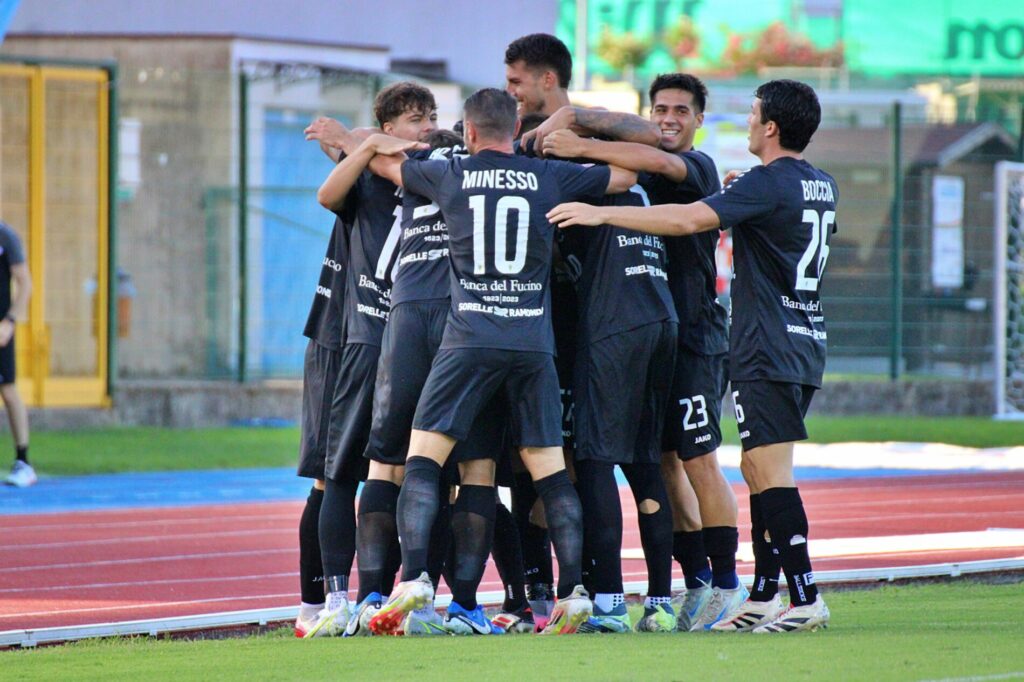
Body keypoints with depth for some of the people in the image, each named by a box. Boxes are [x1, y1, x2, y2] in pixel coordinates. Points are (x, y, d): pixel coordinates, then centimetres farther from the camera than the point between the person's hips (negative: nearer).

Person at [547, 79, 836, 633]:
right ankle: (763, 596, 15)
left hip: (768, 350, -9)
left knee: (771, 474, -11)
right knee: (758, 469, 14)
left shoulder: (766, 184, -14)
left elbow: (689, 219, -24)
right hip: (806, 343, 9)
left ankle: (806, 599, -15)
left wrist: (601, 213, -21)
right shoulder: (822, 187, 13)